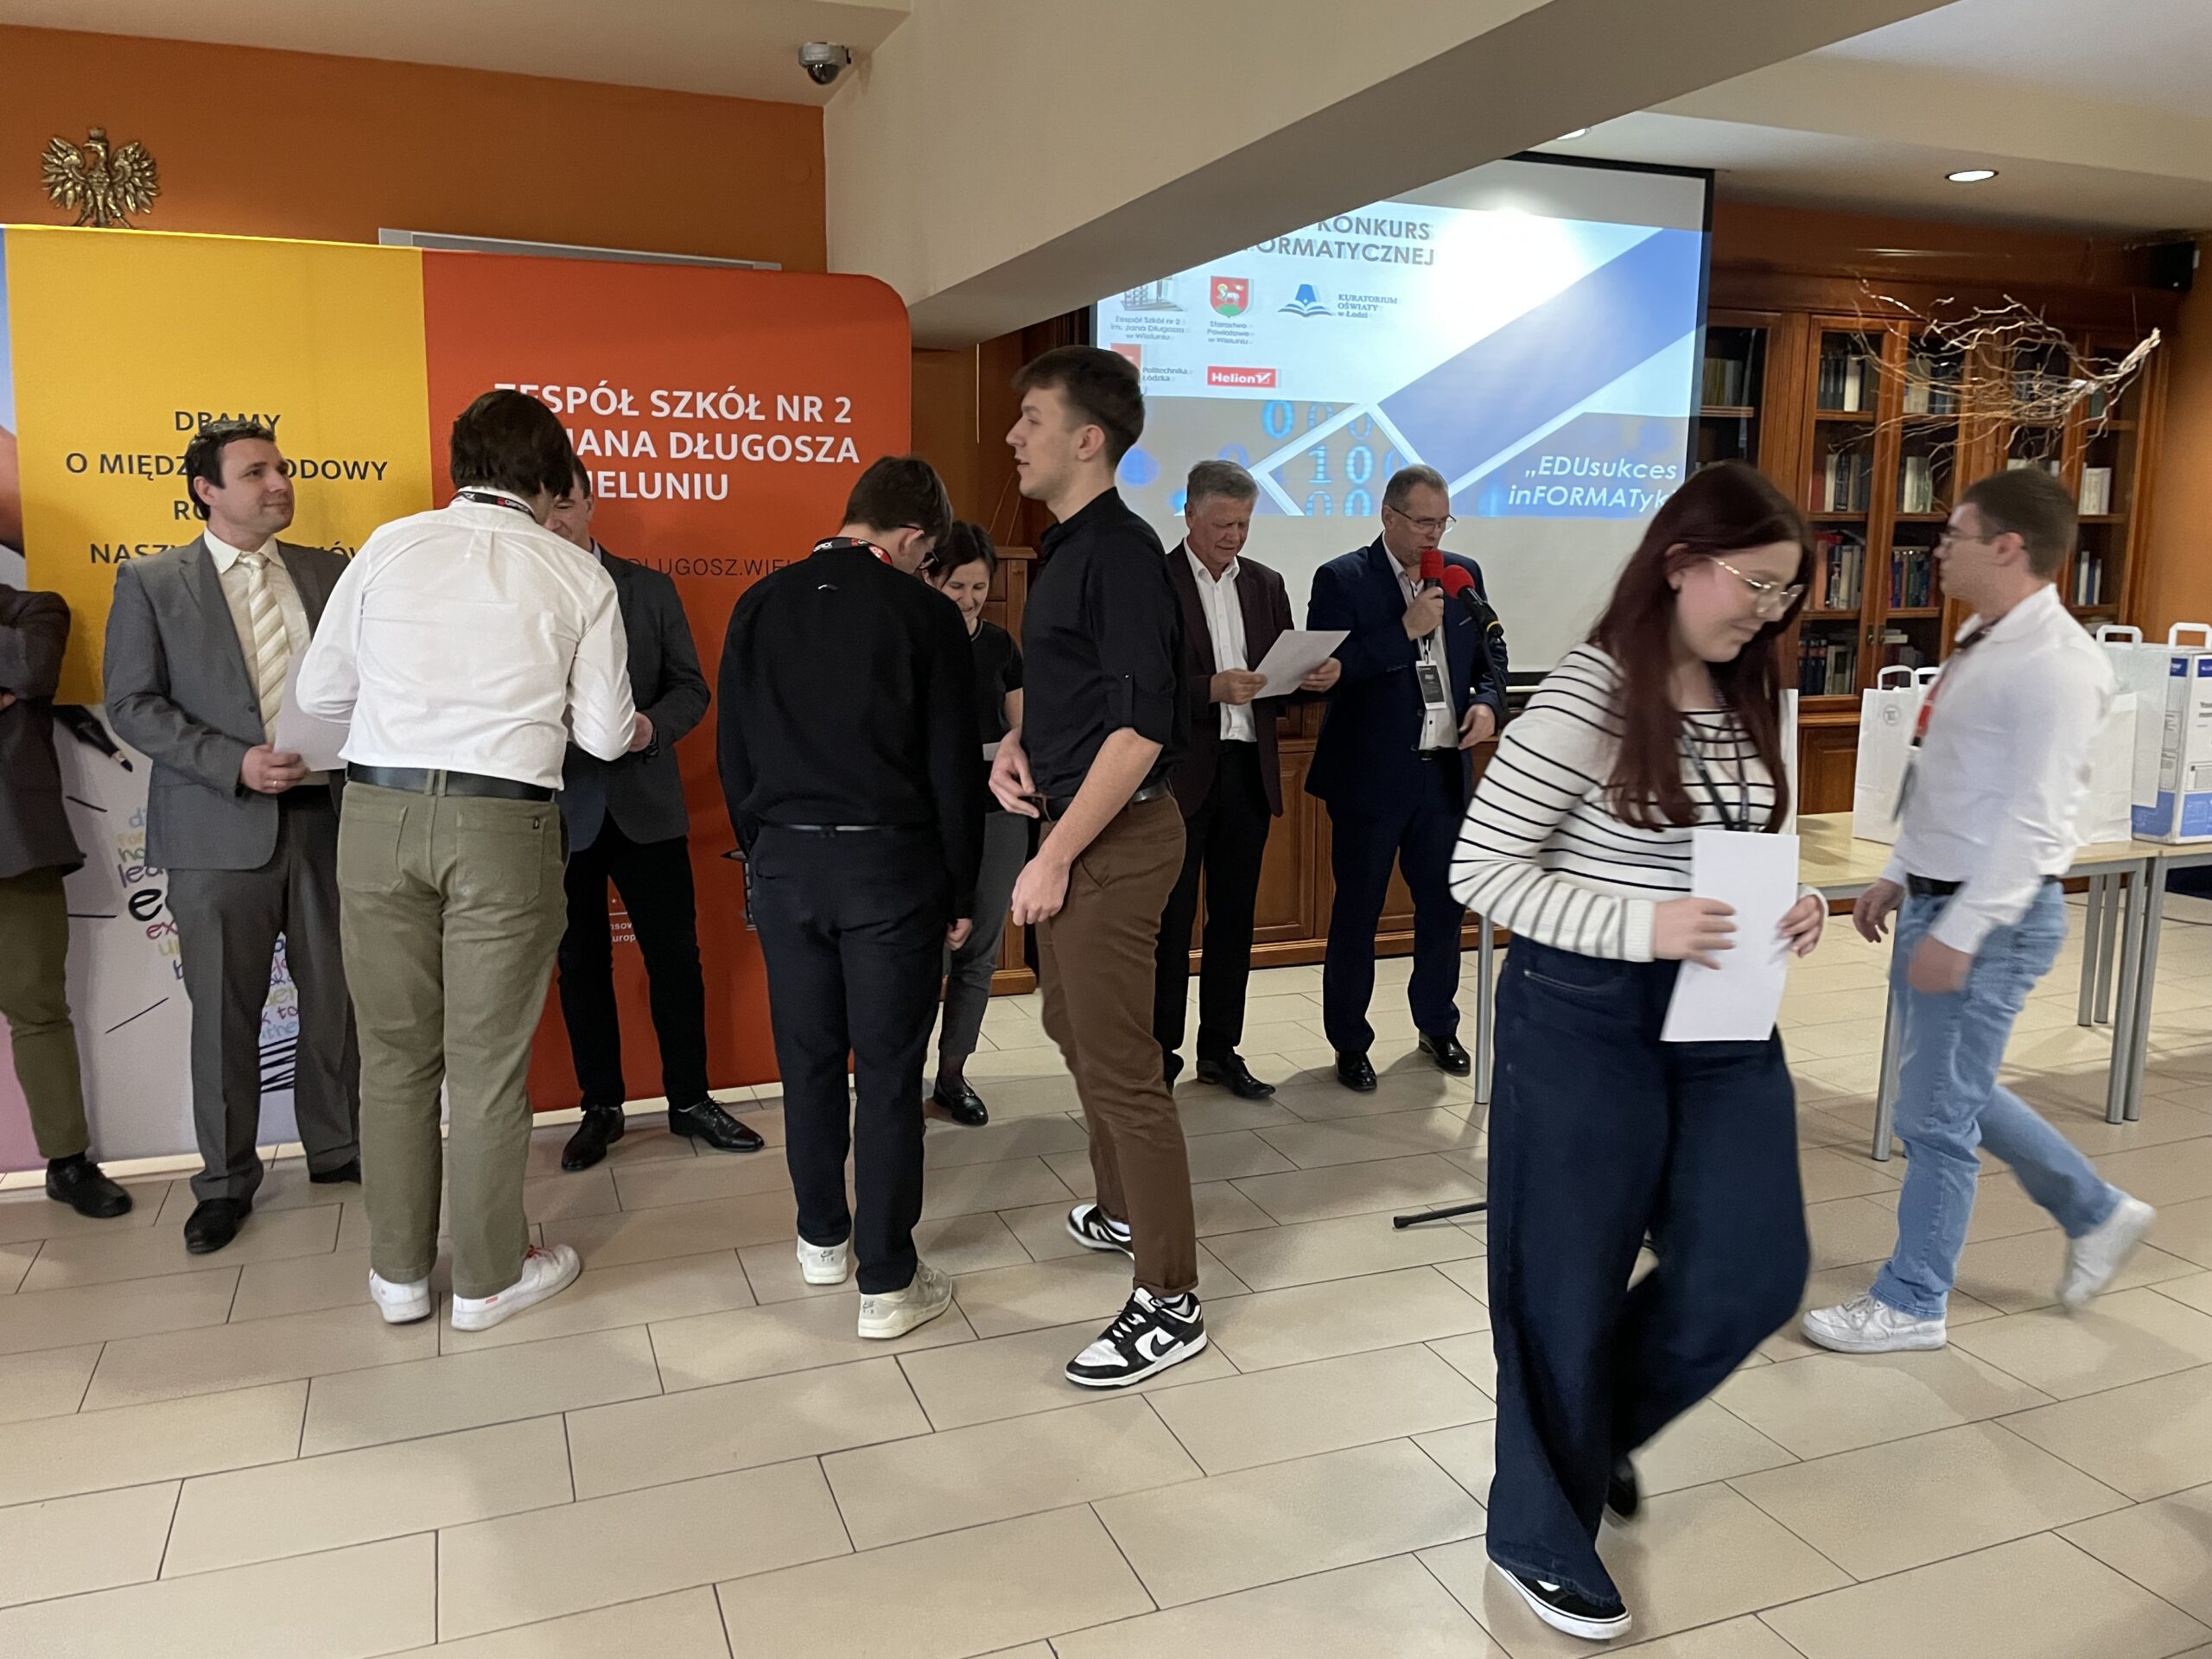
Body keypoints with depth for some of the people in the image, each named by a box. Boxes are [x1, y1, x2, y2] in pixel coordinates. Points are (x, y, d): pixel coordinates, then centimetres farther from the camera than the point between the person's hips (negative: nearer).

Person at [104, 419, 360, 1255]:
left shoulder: (326, 573, 10)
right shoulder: (151, 583, 2)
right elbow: (131, 705, -3)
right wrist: (235, 762, -15)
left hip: (328, 817, 3)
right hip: (219, 831, -2)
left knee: (336, 1000, 9)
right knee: (225, 1014, 5)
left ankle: (337, 1148, 26)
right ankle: (226, 1180, 20)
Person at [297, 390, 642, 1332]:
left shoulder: (389, 547, 6)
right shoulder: (578, 576, 1)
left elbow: (319, 693, 9)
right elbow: (603, 734, 2)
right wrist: (637, 730, 25)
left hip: (380, 808, 2)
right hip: (502, 822, -2)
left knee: (394, 1051, 14)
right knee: (488, 1061, 8)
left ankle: (399, 1272, 27)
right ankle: (488, 1277, 21)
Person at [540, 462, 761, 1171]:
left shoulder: (650, 589, 4)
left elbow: (690, 688, 4)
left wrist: (651, 725, -16)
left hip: (645, 805, 1)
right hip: (559, 812, -1)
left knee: (675, 955, 5)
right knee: (581, 964, 10)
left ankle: (689, 1098, 20)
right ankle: (601, 1107, 24)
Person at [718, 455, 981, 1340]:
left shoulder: (761, 604, 5)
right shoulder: (924, 613, -8)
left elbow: (733, 748, 8)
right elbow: (953, 764, -7)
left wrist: (761, 850, 17)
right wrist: (960, 891, 1)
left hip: (785, 861, 4)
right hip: (890, 862, -4)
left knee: (808, 1059, 16)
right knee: (888, 1073, 3)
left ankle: (822, 1237, 31)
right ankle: (887, 1281, 9)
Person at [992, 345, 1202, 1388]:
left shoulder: (1118, 552, -16)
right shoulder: (1067, 548, 13)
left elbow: (1141, 724, -23)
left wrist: (1057, 854, -21)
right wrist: (1015, 743, 4)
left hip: (1114, 837, -10)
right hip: (1072, 826, 10)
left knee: (1118, 1063, -5)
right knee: (1076, 1032, 22)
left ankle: (1169, 1302, 5)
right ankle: (1121, 1210, 41)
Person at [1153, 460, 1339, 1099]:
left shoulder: (1266, 584, 12)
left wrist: (1316, 675, -9)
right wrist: (1211, 688, -25)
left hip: (1249, 770, 5)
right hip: (1180, 772, -5)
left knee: (1234, 916, 11)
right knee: (1171, 920, 2)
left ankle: (1220, 1050, 22)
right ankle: (1159, 1052, 14)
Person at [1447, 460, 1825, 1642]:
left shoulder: (1751, 702, 7)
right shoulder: (1584, 698, -17)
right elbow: (1478, 869, -17)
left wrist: (1797, 903, -3)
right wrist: (1639, 926, -25)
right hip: (1586, 1018, -7)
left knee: (1755, 1274, 10)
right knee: (1567, 1287, 7)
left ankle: (1597, 1428, 39)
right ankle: (1542, 1535, 30)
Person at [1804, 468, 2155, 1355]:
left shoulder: (2052, 664, -19)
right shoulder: (1980, 643, 10)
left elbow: (2033, 817, -23)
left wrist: (1959, 933, -23)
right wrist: (1898, 877, 18)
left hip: (1989, 916, -10)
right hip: (1937, 900, 10)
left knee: (1937, 1112, 2)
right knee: (1956, 1092, 22)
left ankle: (1911, 1304, 18)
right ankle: (2095, 1213, 41)